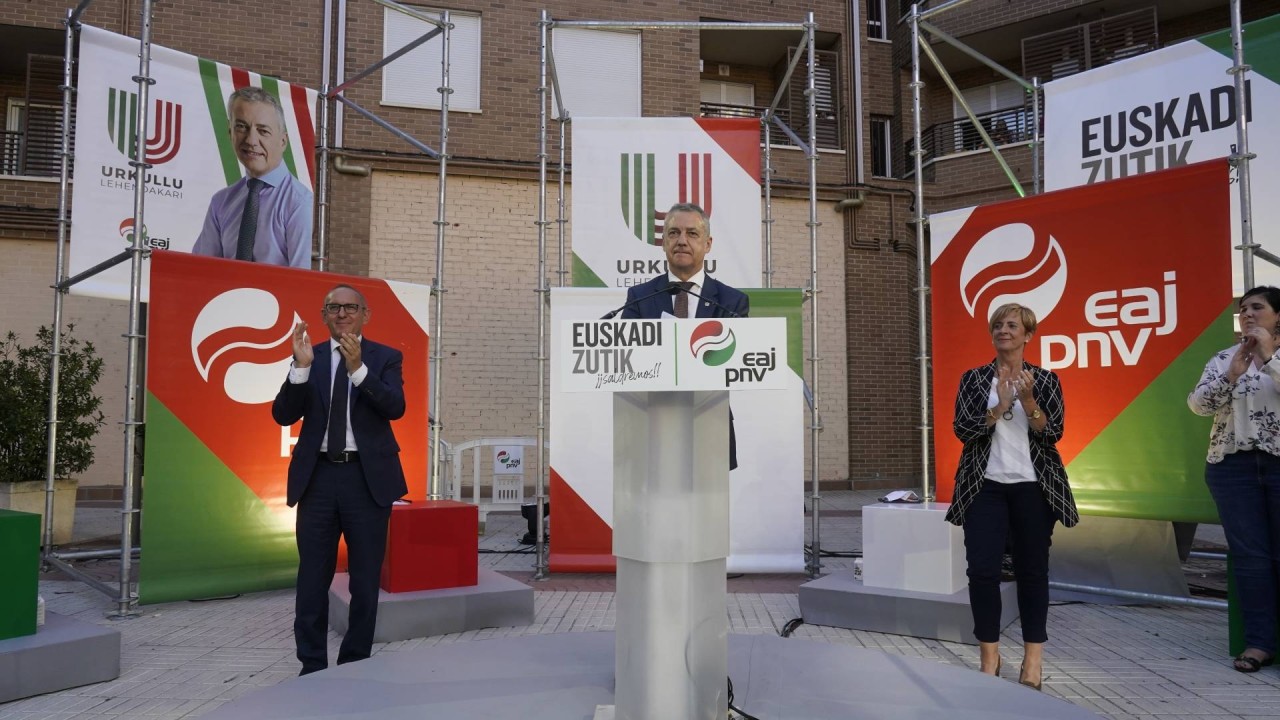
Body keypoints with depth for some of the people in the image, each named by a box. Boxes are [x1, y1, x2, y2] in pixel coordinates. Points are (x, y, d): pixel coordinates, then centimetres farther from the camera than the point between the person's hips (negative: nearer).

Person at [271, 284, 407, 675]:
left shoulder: (385, 357, 3)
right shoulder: (308, 357, 8)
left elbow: (395, 407, -12)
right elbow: (283, 415, -1)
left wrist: (358, 367, -22)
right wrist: (301, 367, -14)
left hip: (367, 477, -1)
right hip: (318, 476, 2)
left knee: (365, 579, 7)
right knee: (313, 579, 7)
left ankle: (356, 664, 21)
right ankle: (313, 665, 18)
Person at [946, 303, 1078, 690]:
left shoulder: (1046, 379, 5)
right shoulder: (974, 378, 5)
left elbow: (1053, 434, -3)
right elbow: (962, 430, -3)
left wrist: (1027, 400, -18)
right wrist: (999, 407, -15)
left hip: (1033, 487, 0)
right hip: (985, 487, 0)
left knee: (1032, 569, 4)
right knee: (982, 568, -6)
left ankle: (1033, 658, 15)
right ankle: (989, 655, 8)